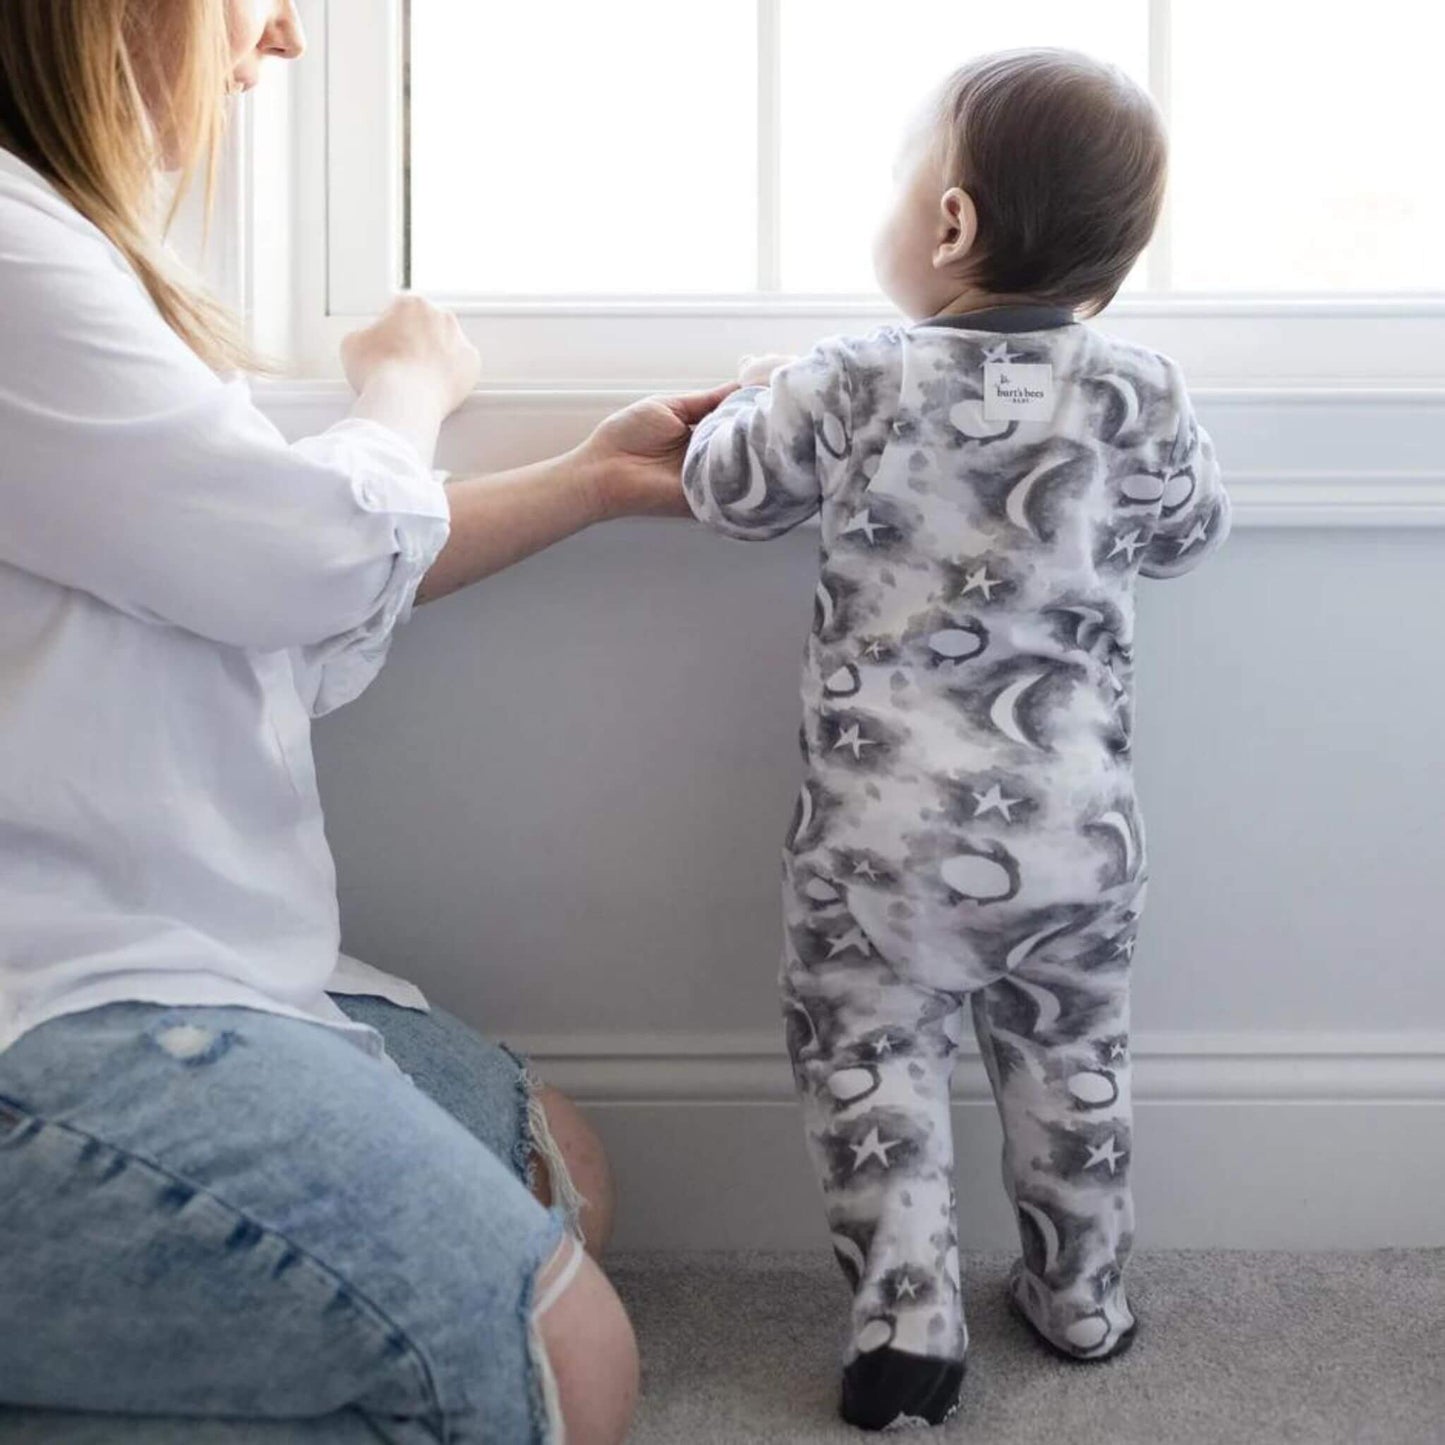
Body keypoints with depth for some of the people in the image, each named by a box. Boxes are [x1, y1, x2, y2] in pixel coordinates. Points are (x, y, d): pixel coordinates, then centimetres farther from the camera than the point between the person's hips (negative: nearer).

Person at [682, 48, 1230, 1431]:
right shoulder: (1140, 394, -5)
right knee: (1070, 1061, 20)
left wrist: (759, 394, 25)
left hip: (884, 830, -2)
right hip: (1078, 827, 3)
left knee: (869, 1064, 12)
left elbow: (726, 490, 6)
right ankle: (1080, 1295, 34)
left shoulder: (849, 387, -10)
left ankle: (907, 1327, 12)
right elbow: (1188, 533, 12)